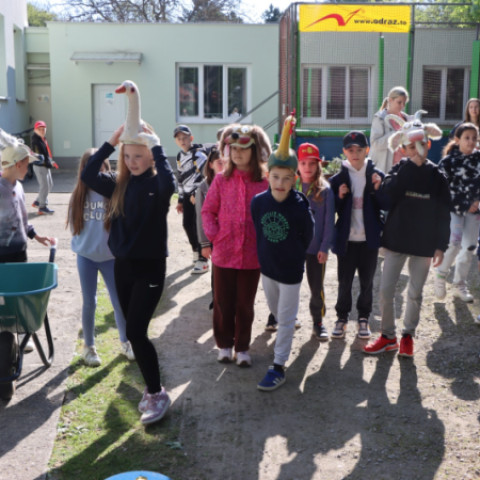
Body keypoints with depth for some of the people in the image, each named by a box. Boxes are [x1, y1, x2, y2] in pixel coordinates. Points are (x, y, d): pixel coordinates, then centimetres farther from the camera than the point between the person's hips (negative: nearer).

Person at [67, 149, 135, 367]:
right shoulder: (78, 195, -2)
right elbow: (74, 225, 5)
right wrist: (86, 241, -1)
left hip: (111, 257, -1)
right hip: (86, 257, 2)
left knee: (119, 301, 7)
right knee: (89, 303, 10)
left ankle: (125, 341, 28)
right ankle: (89, 346, 27)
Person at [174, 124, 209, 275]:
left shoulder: (199, 153, -12)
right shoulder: (180, 156, 14)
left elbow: (204, 174, -20)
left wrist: (196, 193, -22)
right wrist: (180, 200, 20)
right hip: (188, 195, 8)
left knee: (198, 226, -11)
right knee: (187, 224, 10)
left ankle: (202, 261, -6)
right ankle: (197, 252, 31)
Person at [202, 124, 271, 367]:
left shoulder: (265, 182, -4)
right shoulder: (221, 180, 1)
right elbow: (207, 211, 6)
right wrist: (213, 234, -5)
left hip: (252, 255, -1)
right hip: (223, 253, 1)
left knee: (245, 304, 10)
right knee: (223, 303, 11)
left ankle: (242, 347, 25)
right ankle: (224, 344, 29)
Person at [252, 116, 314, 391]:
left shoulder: (300, 207, -23)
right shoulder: (259, 201, -13)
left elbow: (307, 237, -7)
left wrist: (294, 257, 4)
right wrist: (265, 254, 9)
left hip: (290, 270, -4)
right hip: (267, 266, 4)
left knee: (286, 319, 6)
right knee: (276, 311, 26)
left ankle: (279, 367, 15)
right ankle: (288, 330, 56)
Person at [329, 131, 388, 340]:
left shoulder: (377, 176, 0)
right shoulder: (338, 179, -1)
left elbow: (386, 205, -2)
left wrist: (377, 188, -18)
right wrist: (340, 197, -16)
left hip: (369, 239, 0)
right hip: (346, 239, 0)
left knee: (367, 282, 11)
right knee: (344, 282, 8)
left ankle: (363, 318, 26)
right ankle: (342, 317, 24)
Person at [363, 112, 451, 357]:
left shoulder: (436, 176, -2)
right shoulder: (400, 169, -2)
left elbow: (443, 213, 0)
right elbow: (387, 193, -22)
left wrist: (440, 245, -5)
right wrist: (411, 165, -21)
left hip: (423, 244, 0)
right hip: (396, 240, 1)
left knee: (415, 293, 10)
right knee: (386, 290, 2)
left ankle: (408, 335, 27)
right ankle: (388, 336, 18)